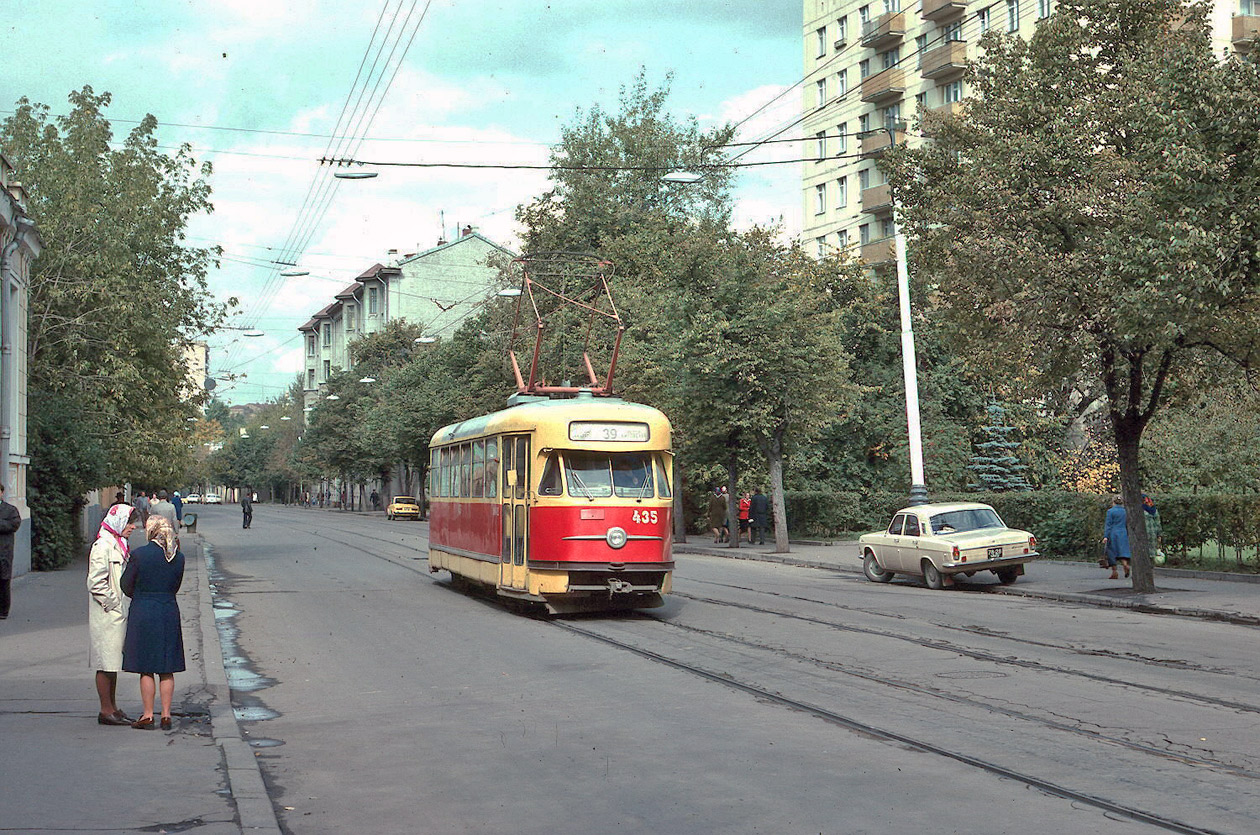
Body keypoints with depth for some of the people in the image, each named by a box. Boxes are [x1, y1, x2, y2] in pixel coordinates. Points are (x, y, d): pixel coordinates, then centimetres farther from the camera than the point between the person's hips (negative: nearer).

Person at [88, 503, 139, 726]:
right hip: (106, 615, -9)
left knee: (113, 662, 13)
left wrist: (121, 606, 13)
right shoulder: (102, 546, -15)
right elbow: (96, 582, -20)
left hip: (118, 614, 9)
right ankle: (106, 711, 3)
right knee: (106, 662, -3)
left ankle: (112, 708, 20)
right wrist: (112, 604, -16)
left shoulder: (119, 544, 15)